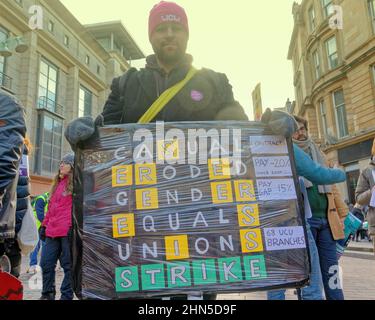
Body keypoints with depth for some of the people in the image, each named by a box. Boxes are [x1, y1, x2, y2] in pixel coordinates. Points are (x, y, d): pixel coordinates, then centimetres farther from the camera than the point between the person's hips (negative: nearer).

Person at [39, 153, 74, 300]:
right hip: (52, 231, 8)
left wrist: (73, 226, -16)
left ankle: (66, 295, 11)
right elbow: (51, 206, 24)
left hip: (67, 231, -7)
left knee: (68, 265, 1)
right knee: (46, 263, 10)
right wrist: (44, 225, 18)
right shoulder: (57, 183, 22)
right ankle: (47, 294, 24)